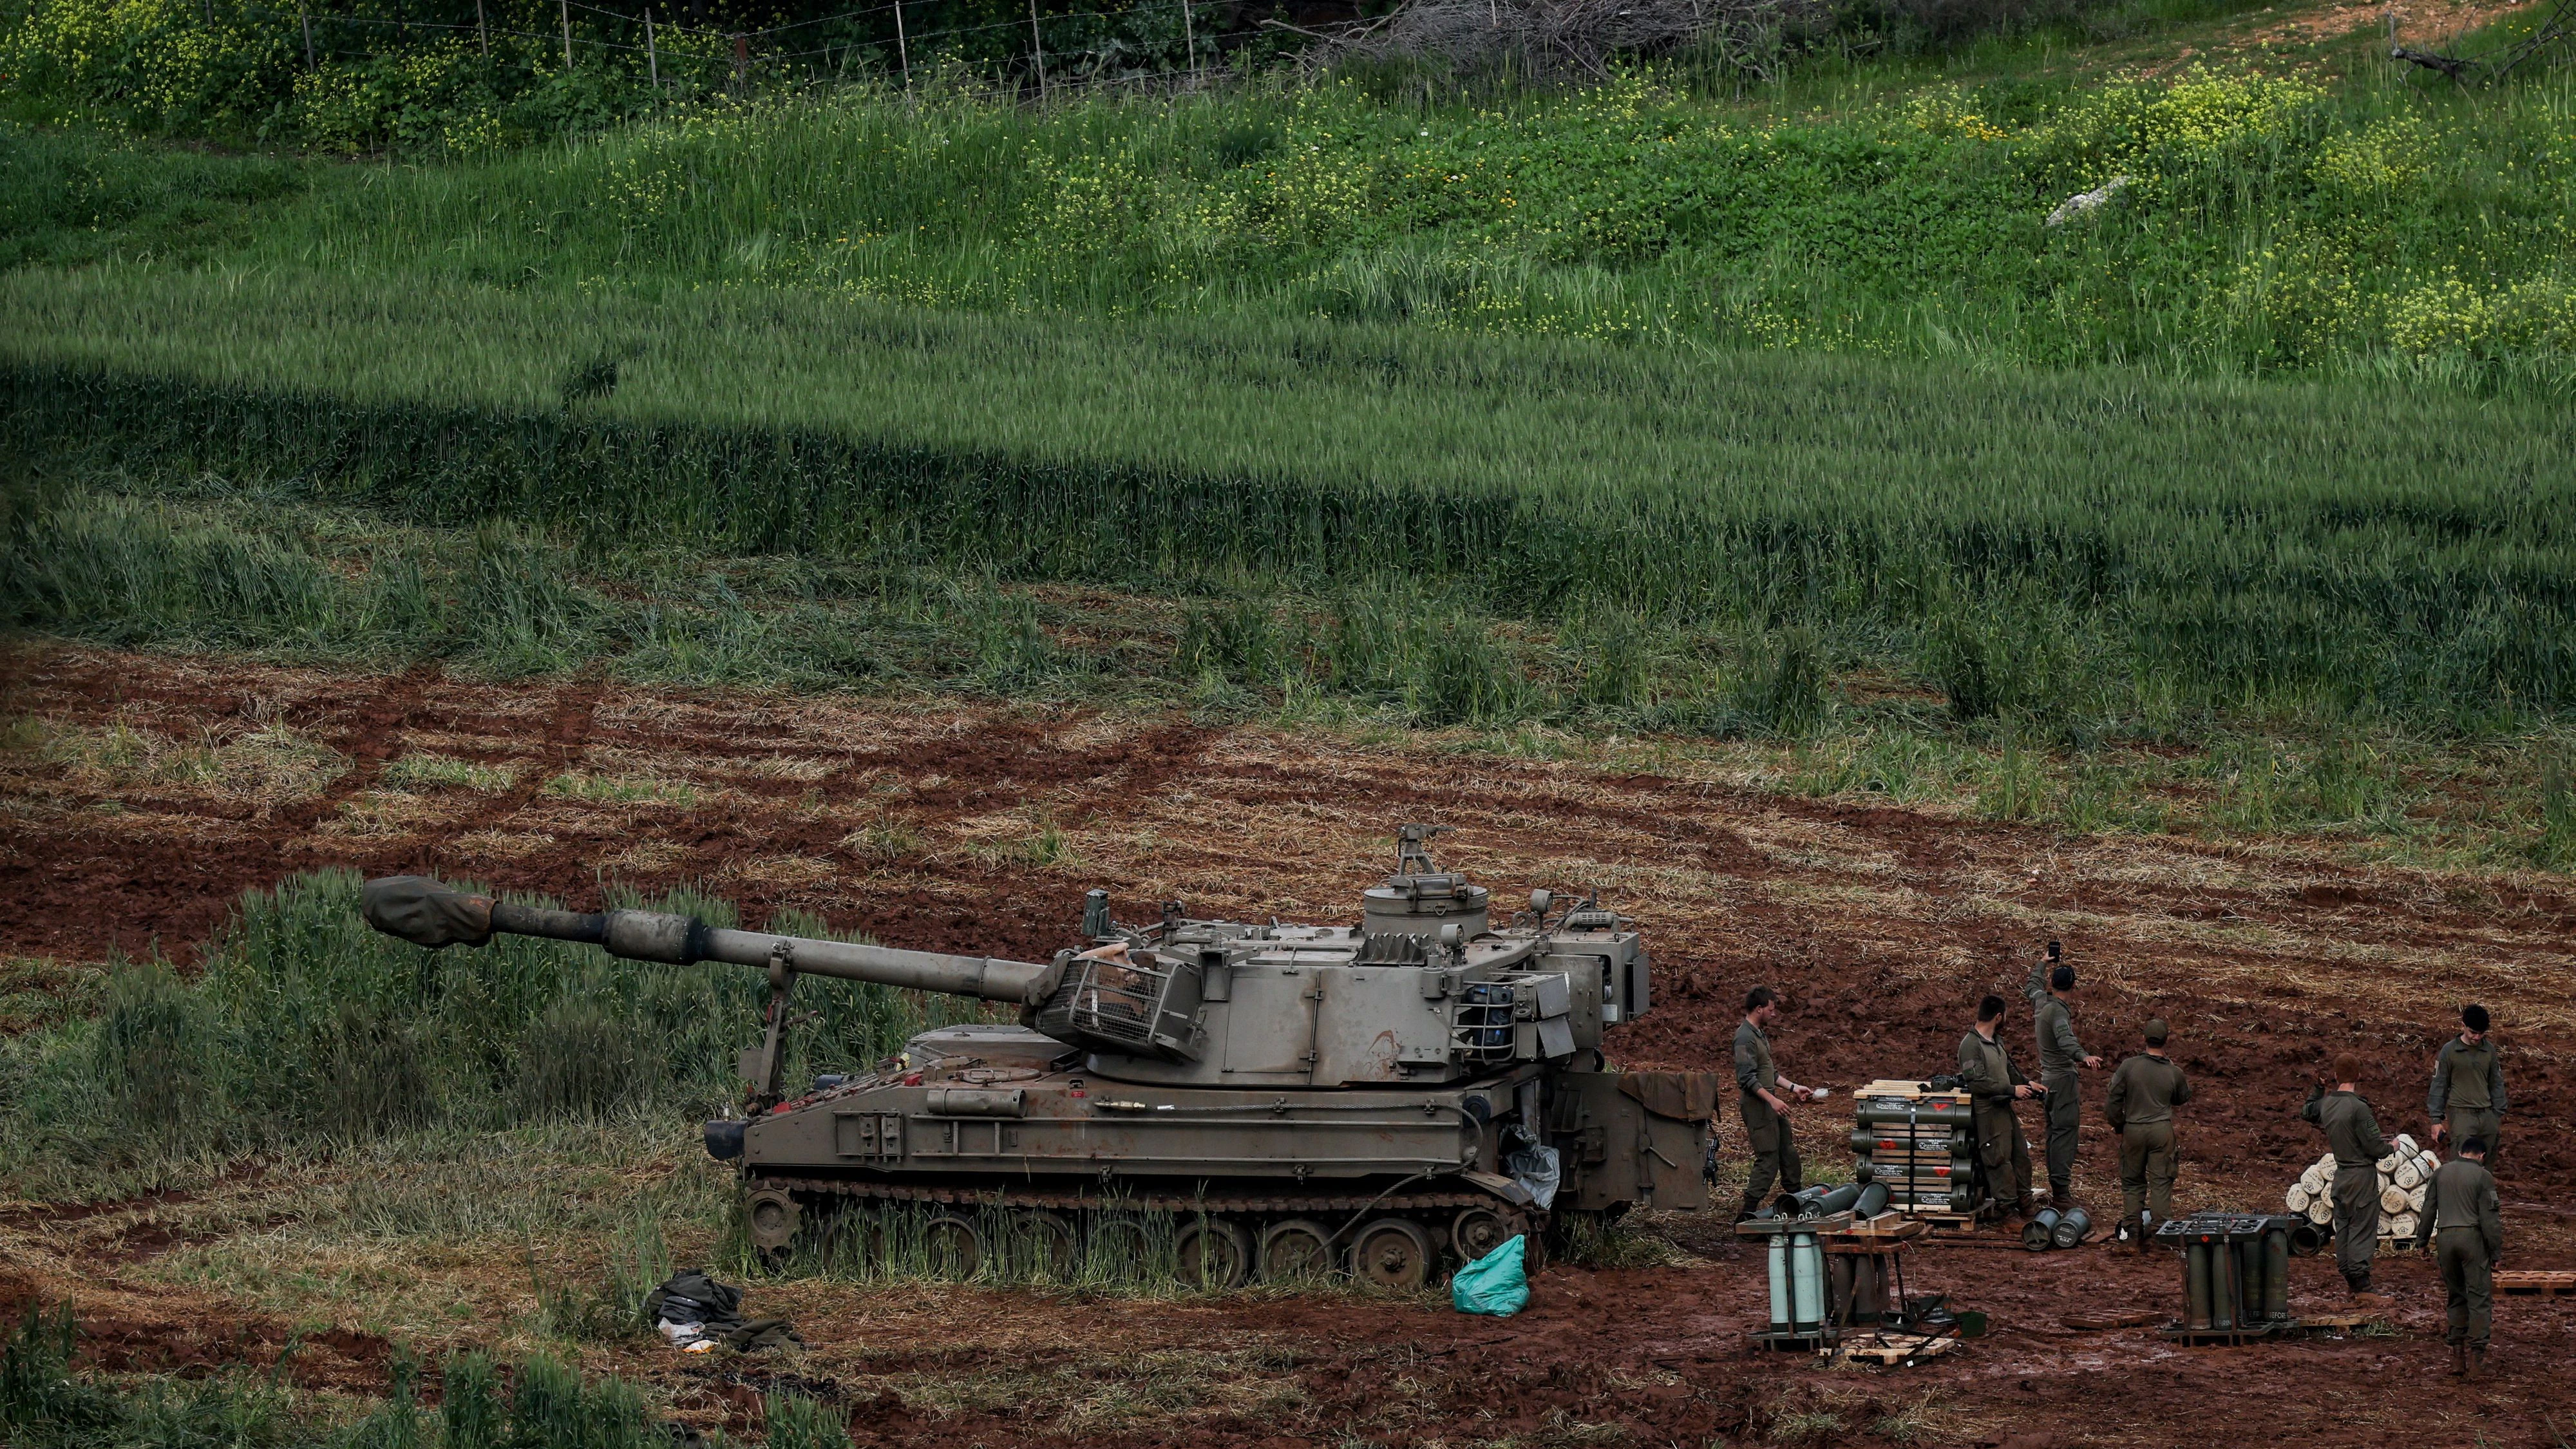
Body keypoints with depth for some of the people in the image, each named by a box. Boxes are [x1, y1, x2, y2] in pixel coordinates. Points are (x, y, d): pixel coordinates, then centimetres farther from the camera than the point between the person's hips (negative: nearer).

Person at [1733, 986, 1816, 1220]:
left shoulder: (1760, 1034, 16)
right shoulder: (1745, 1038, -17)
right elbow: (1747, 1078, -24)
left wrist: (1793, 1088, 18)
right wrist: (1772, 1100, -28)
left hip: (1770, 1105, 10)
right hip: (1756, 1105, -10)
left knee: (1789, 1154, 16)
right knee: (1768, 1159, -10)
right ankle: (1747, 1213, -9)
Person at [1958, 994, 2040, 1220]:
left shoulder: (1996, 1042, 13)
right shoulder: (1970, 1045, -17)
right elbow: (1977, 1082, -23)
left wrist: (2027, 1083, 14)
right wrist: (2013, 1090, -21)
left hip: (2005, 1108, 9)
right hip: (1988, 1112, -9)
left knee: (2020, 1154, 12)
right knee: (1999, 1160, -3)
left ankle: (2024, 1202, 21)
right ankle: (2007, 1205, 3)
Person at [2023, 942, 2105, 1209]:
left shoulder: (2041, 1001, 7)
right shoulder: (2058, 1011, -19)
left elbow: (2032, 986, 33)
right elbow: (2065, 1039, -39)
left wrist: (2043, 964, 48)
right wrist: (2084, 1056, -55)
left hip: (2048, 1078, 10)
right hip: (2063, 1077, -10)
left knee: (2054, 1132, 13)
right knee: (2064, 1132, -12)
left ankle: (2056, 1190, 16)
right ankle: (2062, 1192, -17)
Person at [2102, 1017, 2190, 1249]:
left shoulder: (2129, 1066, -8)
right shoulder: (2174, 1073, -4)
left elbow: (2113, 1100, -6)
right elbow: (2183, 1097, 16)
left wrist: (2118, 1125, 10)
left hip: (2133, 1129, 0)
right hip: (2162, 1130, 0)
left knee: (2132, 1182, 12)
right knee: (2161, 1182, 5)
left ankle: (2132, 1233, 12)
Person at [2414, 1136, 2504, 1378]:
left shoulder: (2441, 1173, 11)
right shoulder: (2483, 1176, -3)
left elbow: (2429, 1210, 13)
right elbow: (2489, 1217, -7)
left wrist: (2422, 1240, 21)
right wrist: (2496, 1251, -3)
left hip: (2445, 1238, 4)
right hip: (2472, 1238, -4)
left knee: (2456, 1296, 14)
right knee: (2479, 1297, -1)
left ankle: (2458, 1353, 9)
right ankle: (2476, 1352, -9)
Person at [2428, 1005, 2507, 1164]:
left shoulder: (2489, 1050, 7)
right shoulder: (2450, 1050, -4)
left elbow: (2496, 1084, 15)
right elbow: (2439, 1086, 1)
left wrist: (2499, 1116, 15)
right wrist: (2436, 1120, -1)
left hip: (2487, 1116, 4)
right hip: (2461, 1115, -4)